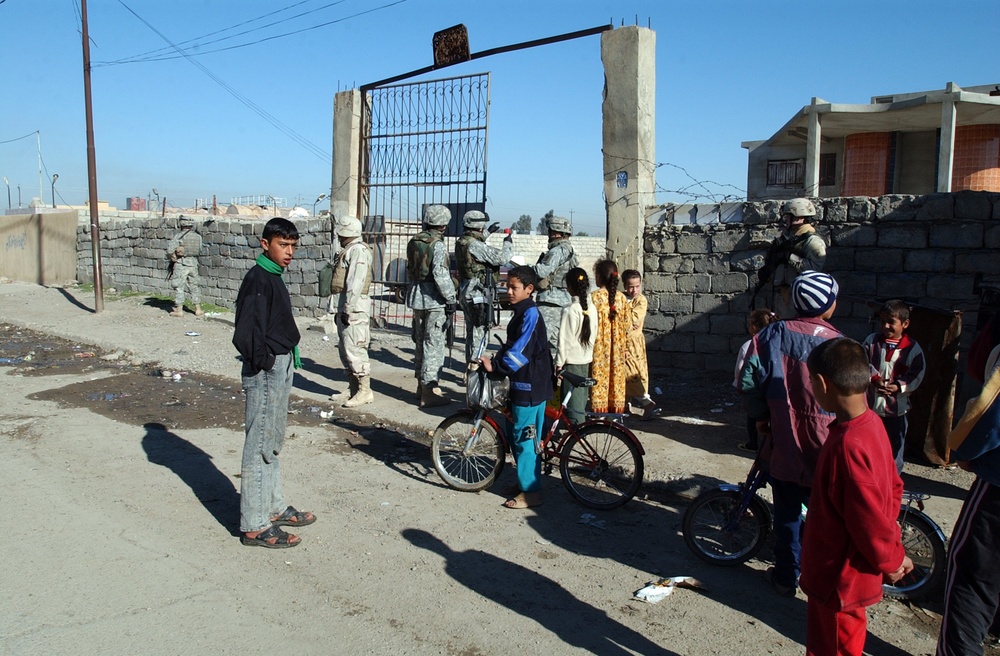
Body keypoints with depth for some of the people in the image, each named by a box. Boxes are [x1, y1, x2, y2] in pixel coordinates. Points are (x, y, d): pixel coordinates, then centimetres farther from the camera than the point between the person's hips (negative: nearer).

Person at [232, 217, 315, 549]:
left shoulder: (273, 277, 11)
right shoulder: (257, 279, -17)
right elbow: (245, 335, -24)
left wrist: (285, 362, 11)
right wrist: (266, 363, -14)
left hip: (281, 368, 10)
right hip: (266, 372, -10)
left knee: (272, 443, 19)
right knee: (260, 446, -2)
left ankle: (273, 508, 32)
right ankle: (254, 526, 8)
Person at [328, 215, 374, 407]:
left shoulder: (358, 250, -12)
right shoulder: (349, 250, 20)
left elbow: (355, 283, -20)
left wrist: (348, 309, -22)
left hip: (354, 308, -11)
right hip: (345, 307, 11)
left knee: (354, 349, -10)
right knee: (345, 349, 14)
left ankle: (365, 391, -5)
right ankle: (354, 389, 21)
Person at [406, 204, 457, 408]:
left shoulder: (414, 242, 8)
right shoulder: (438, 245, -15)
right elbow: (441, 275, -21)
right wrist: (450, 299, -15)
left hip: (416, 297, 8)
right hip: (434, 299, -8)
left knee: (421, 341, 18)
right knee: (434, 344, -3)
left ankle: (422, 385, 29)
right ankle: (429, 391, -1)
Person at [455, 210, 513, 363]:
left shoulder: (461, 242, 8)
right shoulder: (475, 246, -20)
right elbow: (502, 258, -19)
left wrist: (488, 232, 34)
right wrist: (508, 243, -2)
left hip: (466, 293, 10)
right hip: (478, 294, -10)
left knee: (472, 331, 19)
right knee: (479, 332, -4)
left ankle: (470, 362, 30)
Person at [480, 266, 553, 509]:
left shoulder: (530, 314, -17)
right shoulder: (521, 313, 14)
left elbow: (520, 350, -25)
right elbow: (510, 345, 19)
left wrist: (495, 366, -23)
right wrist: (495, 360, 5)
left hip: (530, 386, -10)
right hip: (523, 383, 10)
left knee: (523, 437, -4)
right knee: (521, 436, 18)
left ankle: (530, 491, 4)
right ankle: (527, 480, 30)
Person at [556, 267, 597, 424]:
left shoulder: (570, 311, -19)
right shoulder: (592, 308, 1)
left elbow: (565, 339, -16)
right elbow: (593, 335, 9)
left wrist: (559, 362, -8)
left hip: (572, 360, -7)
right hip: (586, 359, 7)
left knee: (572, 400, 1)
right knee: (582, 396, 17)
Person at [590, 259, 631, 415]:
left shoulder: (594, 297, -12)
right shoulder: (621, 297, 1)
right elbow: (628, 324, 5)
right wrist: (625, 346, 15)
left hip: (599, 347, -4)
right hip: (617, 348, 4)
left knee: (599, 378, 3)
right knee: (617, 377, 12)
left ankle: (599, 410, 6)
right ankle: (617, 409, 19)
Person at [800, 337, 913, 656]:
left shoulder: (847, 445, -33)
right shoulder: (871, 422, -3)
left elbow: (870, 518, -28)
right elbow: (894, 487, 8)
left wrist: (891, 560, -10)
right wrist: (892, 555, 12)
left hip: (839, 578, -9)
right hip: (848, 571, 9)